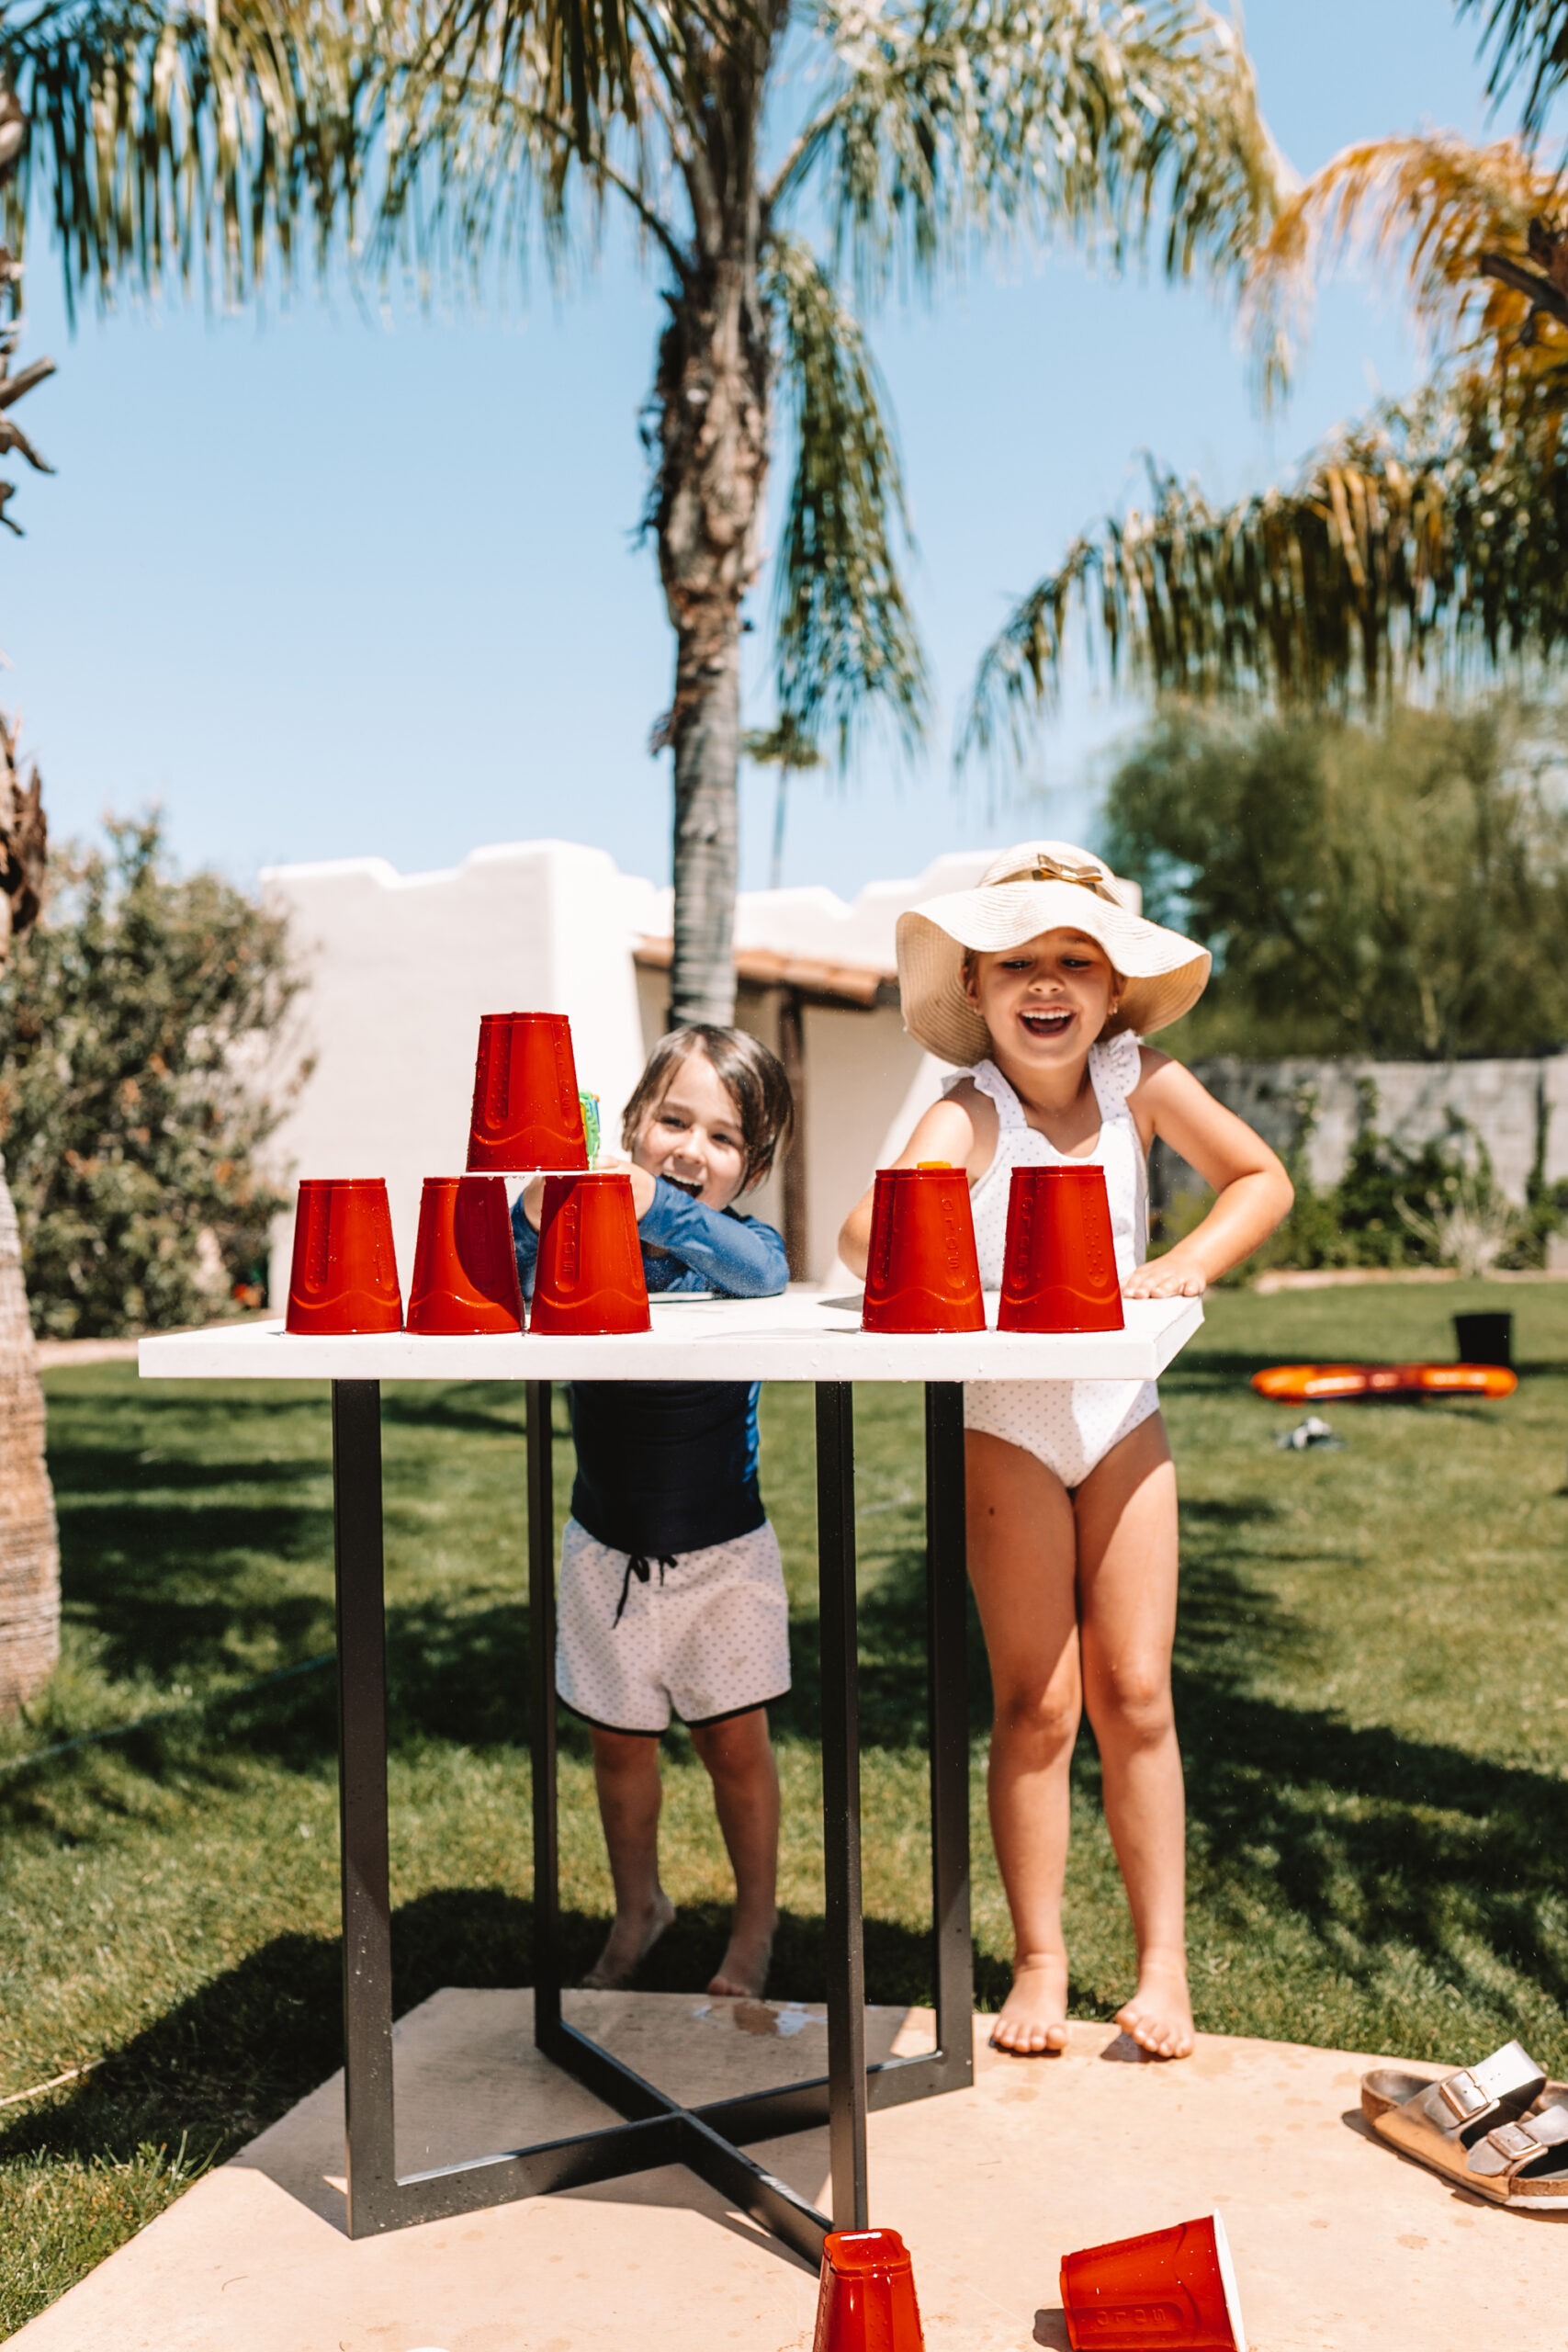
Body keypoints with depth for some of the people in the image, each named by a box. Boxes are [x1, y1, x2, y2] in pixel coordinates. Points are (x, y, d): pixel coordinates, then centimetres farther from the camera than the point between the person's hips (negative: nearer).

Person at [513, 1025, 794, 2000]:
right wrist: (536, 1214, -41)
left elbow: (761, 1274, -36)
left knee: (735, 1740, 9)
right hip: (609, 1546, 2)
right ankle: (638, 1907, 41)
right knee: (620, 1739, 16)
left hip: (721, 1550, -2)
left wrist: (648, 1201, -50)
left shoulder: (744, 1243, -13)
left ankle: (756, 1928, 32)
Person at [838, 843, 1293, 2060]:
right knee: (1036, 1702, 0)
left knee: (1135, 1695, 4)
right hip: (1004, 1423, -3)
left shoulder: (1141, 1081, -8)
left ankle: (1164, 1965, 13)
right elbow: (867, 1236, -39)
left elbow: (1262, 1179, 3)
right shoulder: (970, 1114, -20)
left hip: (1121, 1418, 3)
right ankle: (1041, 1964, 14)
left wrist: (1189, 1263, -15)